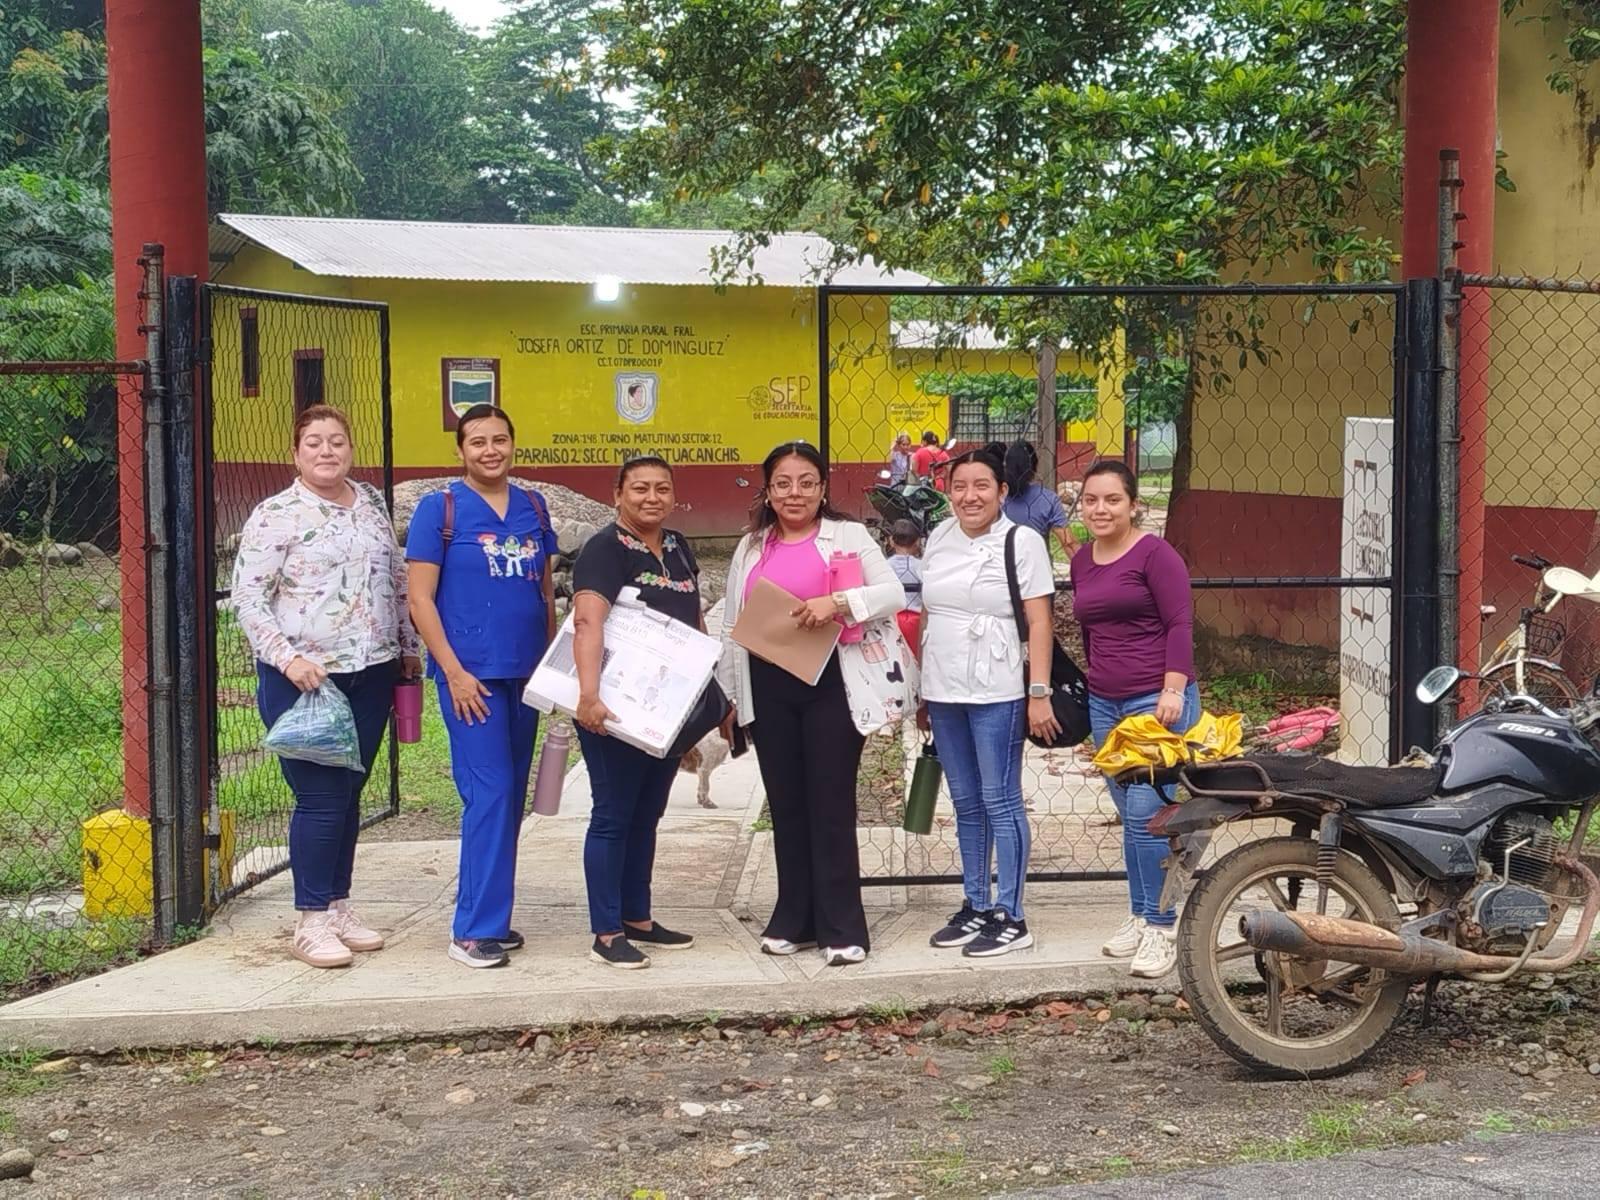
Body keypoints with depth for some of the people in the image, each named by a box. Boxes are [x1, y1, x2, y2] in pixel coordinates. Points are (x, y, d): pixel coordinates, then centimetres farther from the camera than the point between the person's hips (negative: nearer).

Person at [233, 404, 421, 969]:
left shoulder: (372, 505, 11)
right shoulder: (275, 514, -7)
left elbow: (397, 582, 20)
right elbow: (247, 597, -10)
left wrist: (410, 647, 18)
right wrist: (287, 658, -19)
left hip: (371, 673, 5)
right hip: (304, 678, -5)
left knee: (349, 794, 12)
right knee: (320, 799, -5)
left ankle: (339, 905, 23)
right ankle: (311, 922, 6)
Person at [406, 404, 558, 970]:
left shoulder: (533, 507, 10)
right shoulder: (439, 508, -4)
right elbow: (420, 599, -6)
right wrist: (454, 672, -12)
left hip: (525, 673, 6)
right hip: (471, 674, -6)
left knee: (511, 797, 9)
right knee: (489, 794, -10)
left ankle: (487, 916, 19)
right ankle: (474, 930, -3)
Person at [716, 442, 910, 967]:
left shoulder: (848, 535, 0)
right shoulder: (751, 548, 13)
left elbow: (893, 593, -9)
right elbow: (731, 626, 16)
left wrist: (837, 602, -25)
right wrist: (727, 695, 14)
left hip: (831, 684, -4)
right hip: (768, 689, 4)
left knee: (831, 804, -3)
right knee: (786, 804, 10)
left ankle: (842, 928, 2)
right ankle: (794, 920, 19)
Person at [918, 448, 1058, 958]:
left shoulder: (1022, 542, -6)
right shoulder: (938, 539, 11)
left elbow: (1040, 623, -9)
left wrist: (1039, 693, -15)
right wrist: (921, 687, 16)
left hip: (997, 694, -6)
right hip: (943, 693, 6)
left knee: (1000, 802, -3)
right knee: (966, 804, 13)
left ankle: (1010, 917, 3)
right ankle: (975, 907, 22)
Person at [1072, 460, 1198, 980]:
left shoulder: (1155, 554, -8)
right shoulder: (1081, 561, 13)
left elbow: (1180, 624, -11)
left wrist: (1173, 690, -19)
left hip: (1157, 699, -7)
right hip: (1104, 703, 7)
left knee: (1147, 812, -11)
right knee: (1130, 815, 11)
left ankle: (1160, 928, -4)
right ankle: (1140, 917, 20)